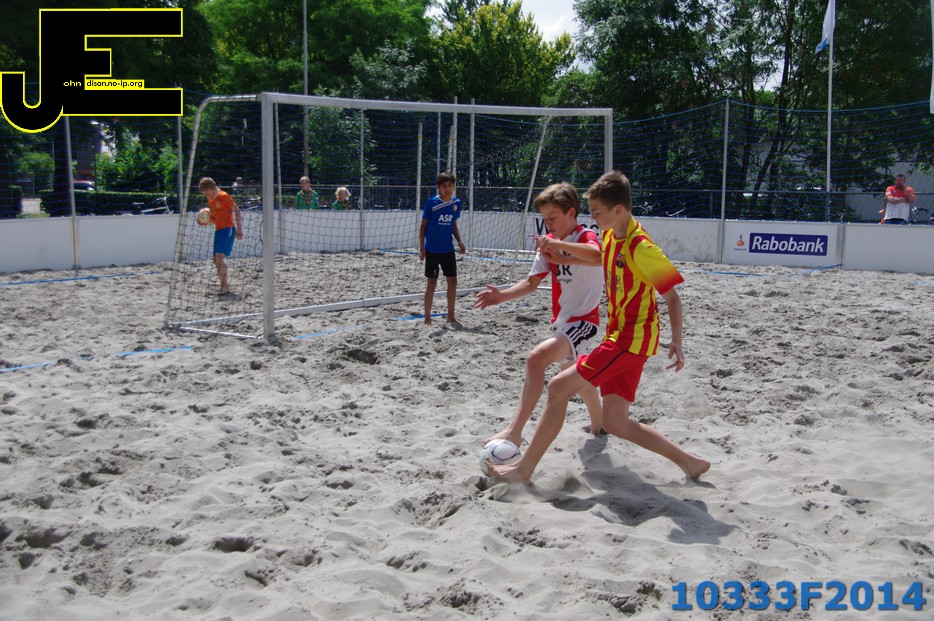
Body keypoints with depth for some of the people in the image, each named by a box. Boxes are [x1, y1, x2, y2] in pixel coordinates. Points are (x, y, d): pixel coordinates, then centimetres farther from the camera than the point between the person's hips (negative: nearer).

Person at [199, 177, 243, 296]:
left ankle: (225, 286, -19)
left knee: (220, 255, -20)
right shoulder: (210, 200, 16)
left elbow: (236, 210, -9)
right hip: (218, 229, 9)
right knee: (217, 260, 7)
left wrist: (239, 228, -13)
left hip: (228, 228, -9)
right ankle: (224, 284, 15)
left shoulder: (224, 196, -8)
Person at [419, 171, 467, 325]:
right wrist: (421, 248, -9)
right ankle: (427, 318, 8)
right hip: (432, 250, -5)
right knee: (432, 282, -1)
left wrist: (460, 242, 2)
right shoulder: (432, 202, -9)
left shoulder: (456, 202, 4)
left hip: (448, 249, 5)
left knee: (453, 280, 7)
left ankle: (451, 316, 19)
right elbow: (423, 225, -4)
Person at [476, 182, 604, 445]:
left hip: (583, 321, -10)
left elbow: (596, 256, -40)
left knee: (536, 358, -30)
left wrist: (558, 245, -40)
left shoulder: (586, 237, -14)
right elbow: (532, 282, 5)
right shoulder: (548, 243, 8)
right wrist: (501, 296, -10)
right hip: (563, 321, 10)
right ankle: (598, 422, 54)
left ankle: (514, 431, -33)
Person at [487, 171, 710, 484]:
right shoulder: (611, 235, 7)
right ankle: (690, 462, 20)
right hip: (619, 337, 9)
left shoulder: (640, 246, -18)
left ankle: (524, 469, -1)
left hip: (631, 340, -9)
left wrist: (676, 340, -20)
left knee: (559, 386, -11)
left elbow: (671, 295, -14)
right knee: (615, 423, 9)